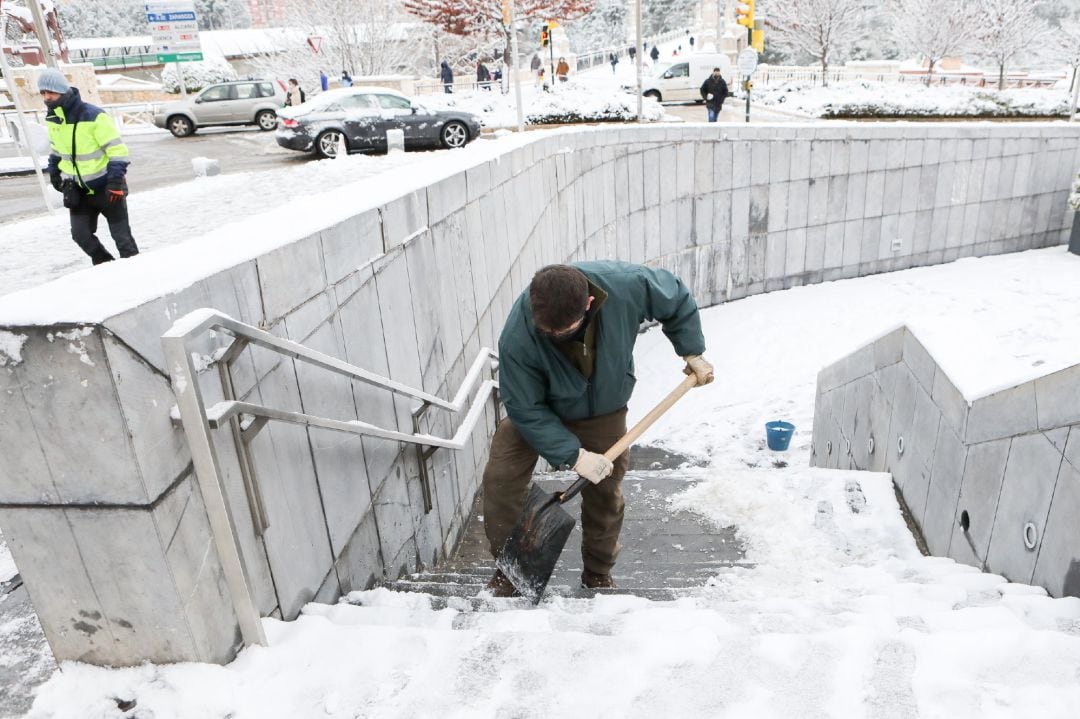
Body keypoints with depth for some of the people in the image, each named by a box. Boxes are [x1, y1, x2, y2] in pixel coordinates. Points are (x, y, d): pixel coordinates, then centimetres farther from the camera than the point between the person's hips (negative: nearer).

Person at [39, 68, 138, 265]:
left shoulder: (94, 116, -20)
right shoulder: (51, 119, 2)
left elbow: (117, 150, -20)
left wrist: (116, 181, -25)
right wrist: (54, 172, 19)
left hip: (106, 187, -6)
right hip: (79, 189, 6)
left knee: (122, 236, -1)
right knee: (80, 234, 2)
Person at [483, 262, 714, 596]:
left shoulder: (626, 284, -35)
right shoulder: (516, 339, -38)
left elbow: (677, 300, -12)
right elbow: (527, 409, -27)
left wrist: (693, 353, -8)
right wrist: (573, 455, -31)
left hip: (603, 414, 2)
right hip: (538, 408, -1)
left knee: (605, 494, 6)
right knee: (501, 478, -14)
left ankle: (598, 574, 30)